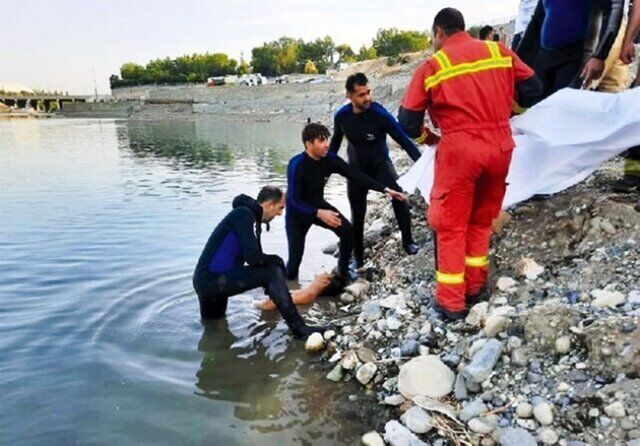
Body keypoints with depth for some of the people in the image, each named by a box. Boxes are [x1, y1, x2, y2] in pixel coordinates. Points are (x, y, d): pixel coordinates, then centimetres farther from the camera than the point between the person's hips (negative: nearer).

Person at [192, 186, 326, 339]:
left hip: (208, 281, 10)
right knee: (273, 272, -19)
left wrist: (274, 295, 23)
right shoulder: (244, 214, -15)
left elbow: (256, 256, 20)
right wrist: (277, 261, -4)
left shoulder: (250, 217, 13)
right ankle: (298, 328, -18)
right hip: (211, 279, -10)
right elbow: (253, 257, -23)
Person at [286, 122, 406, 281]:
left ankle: (343, 270, 10)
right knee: (296, 255, -12)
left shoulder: (330, 159, -15)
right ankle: (289, 281, 23)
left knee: (347, 231, -14)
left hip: (319, 205, 5)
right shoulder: (297, 165, -30)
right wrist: (319, 214, -46)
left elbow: (356, 175, -13)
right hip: (297, 213, -5)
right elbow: (294, 200, -33)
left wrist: (385, 189, -18)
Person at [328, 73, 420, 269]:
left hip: (381, 164, -3)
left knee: (398, 197, -29)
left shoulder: (380, 114, -25)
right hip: (356, 168, 3)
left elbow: (403, 139, -23)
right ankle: (358, 258, 23)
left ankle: (408, 241, -9)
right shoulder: (341, 116, -14)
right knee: (357, 215, 7)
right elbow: (335, 141, 5)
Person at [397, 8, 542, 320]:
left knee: (451, 226, 7)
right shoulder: (501, 52, 10)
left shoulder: (431, 67, 0)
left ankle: (450, 301, 11)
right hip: (500, 146, 4)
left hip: (459, 149, -4)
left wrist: (424, 134, 22)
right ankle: (474, 286, 28)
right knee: (481, 219, 19)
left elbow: (407, 122, 1)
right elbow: (532, 89, 13)